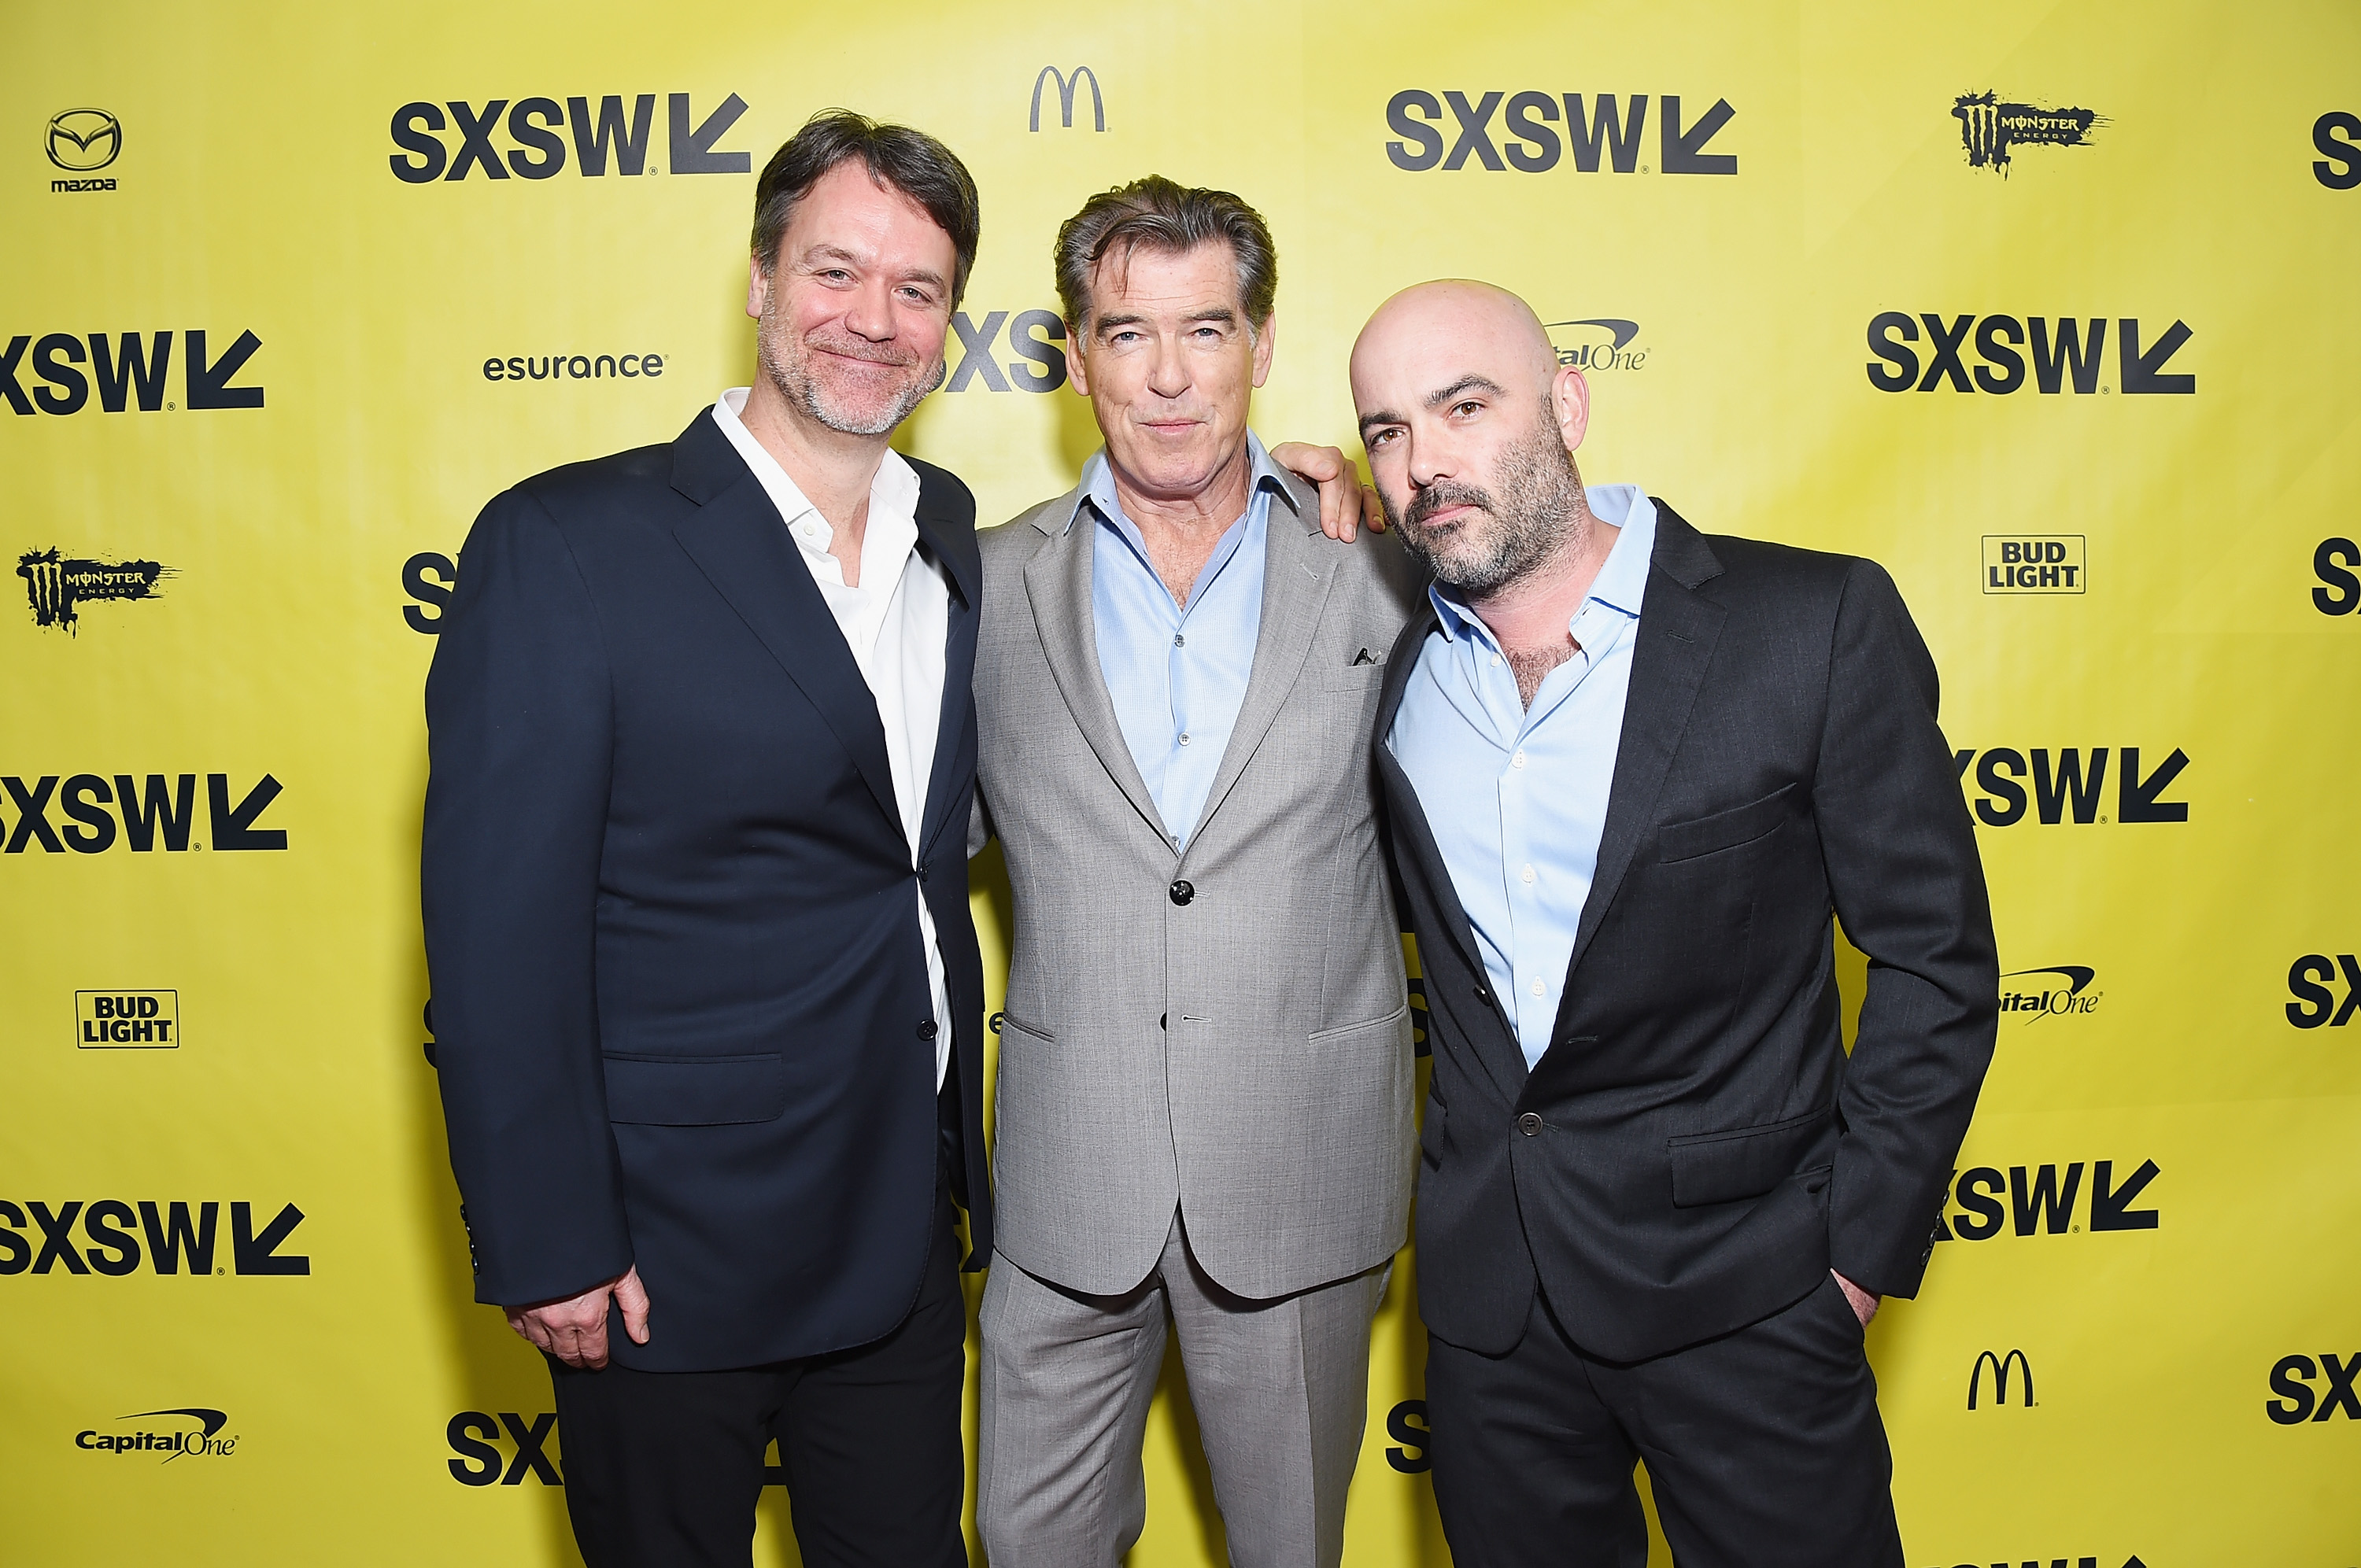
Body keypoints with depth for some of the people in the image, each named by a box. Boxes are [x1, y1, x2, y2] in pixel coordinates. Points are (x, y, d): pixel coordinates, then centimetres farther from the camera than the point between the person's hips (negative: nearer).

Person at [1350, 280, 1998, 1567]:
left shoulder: (1817, 625, -11)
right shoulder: (1385, 662, 1)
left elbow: (1934, 955, -6)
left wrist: (1862, 1245, -7)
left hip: (1738, 1278, -3)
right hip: (1483, 1269, 4)